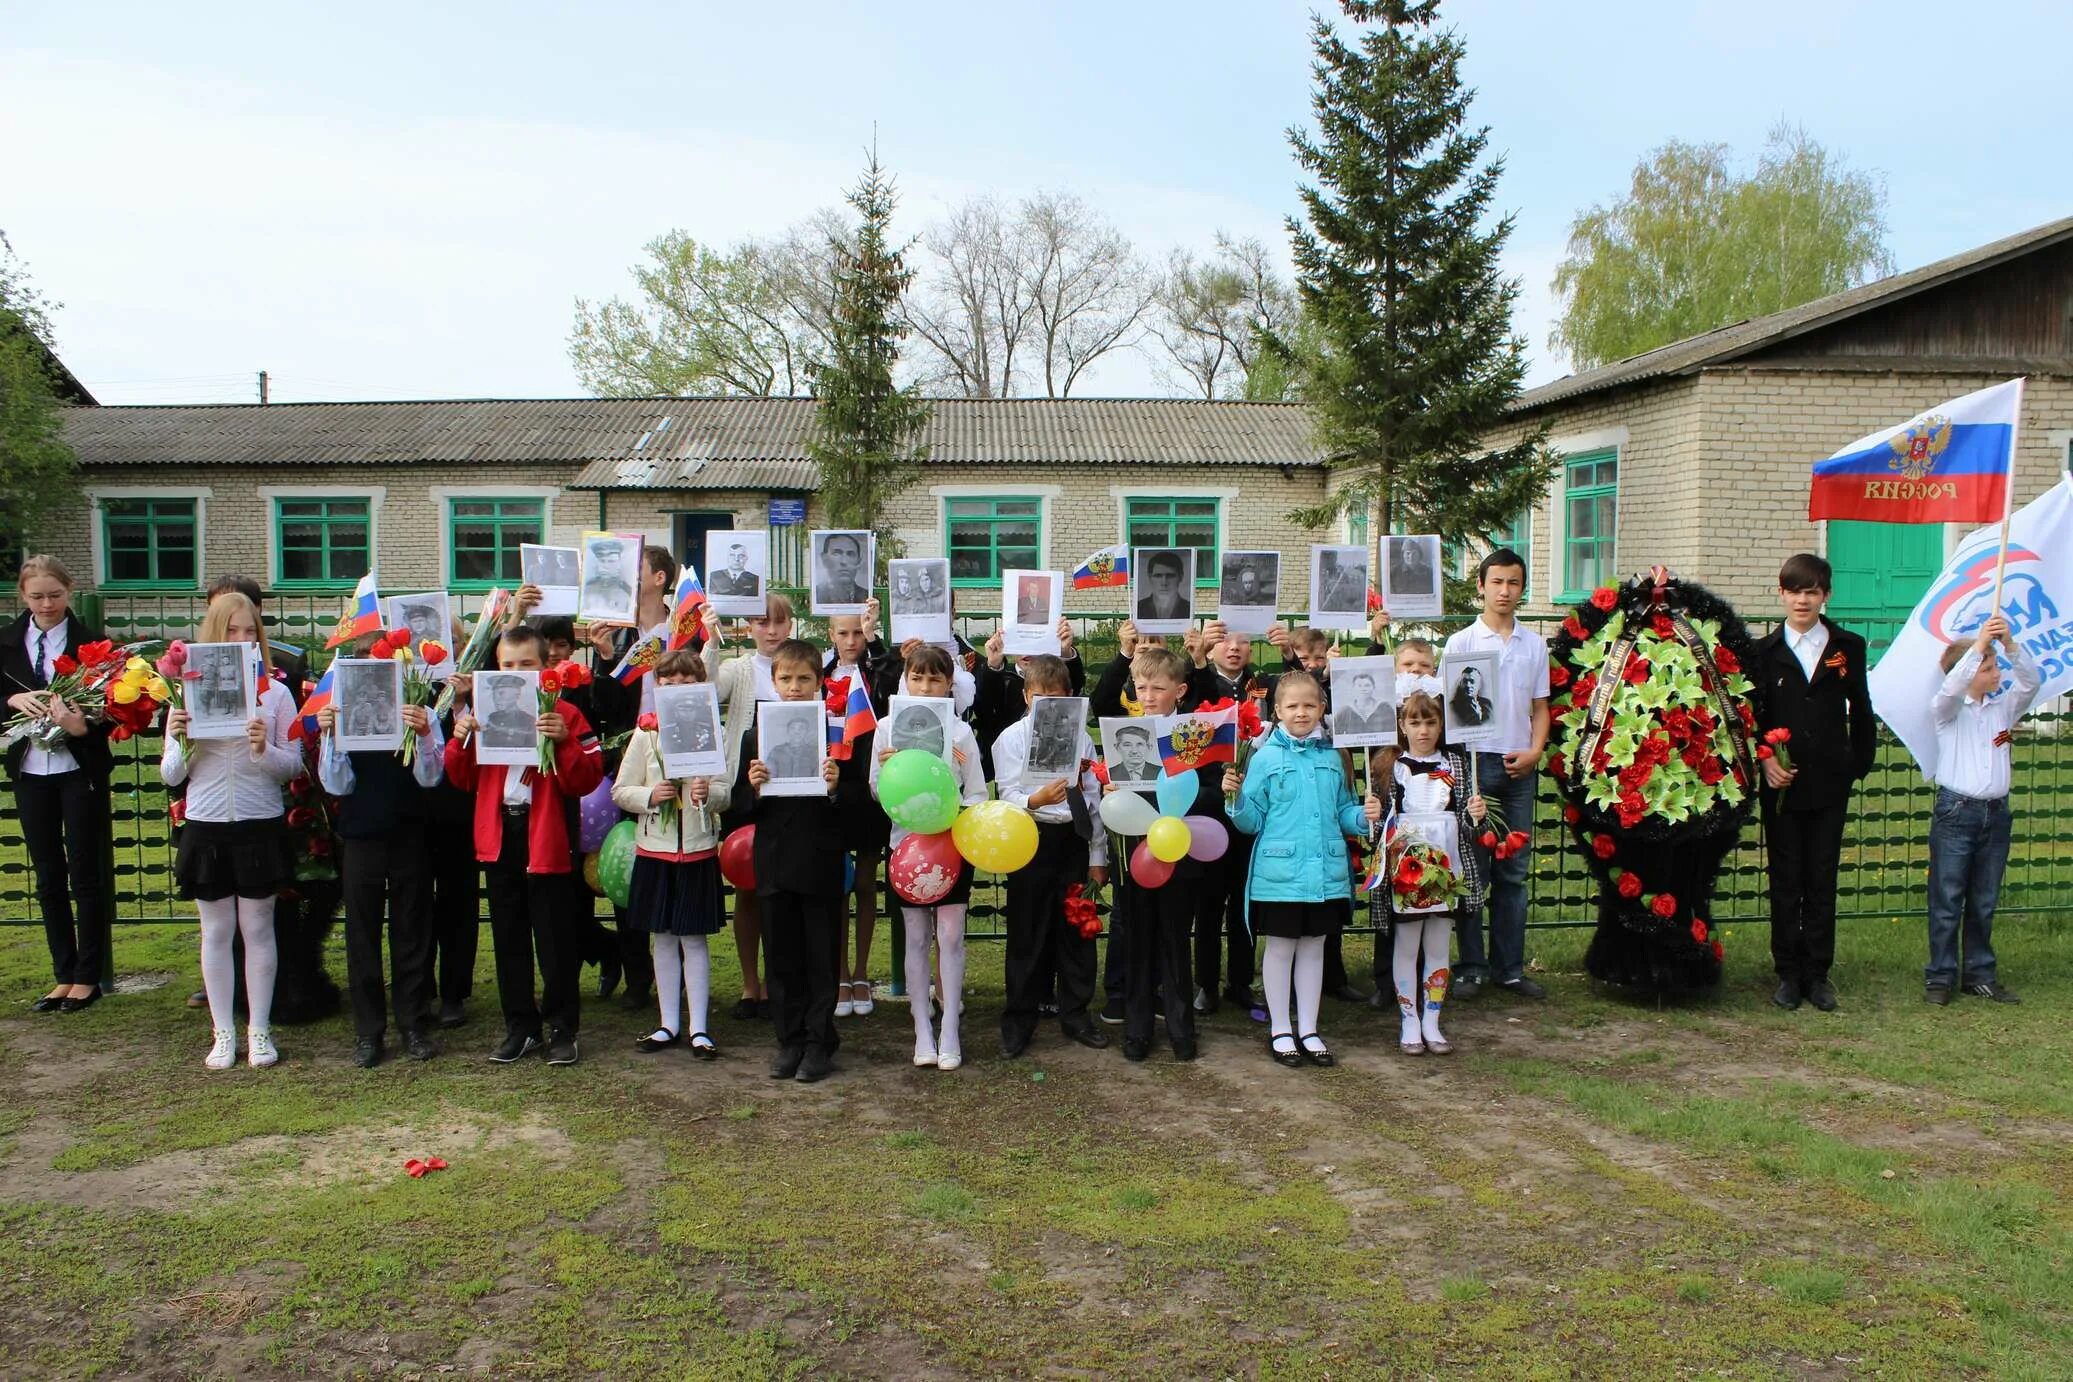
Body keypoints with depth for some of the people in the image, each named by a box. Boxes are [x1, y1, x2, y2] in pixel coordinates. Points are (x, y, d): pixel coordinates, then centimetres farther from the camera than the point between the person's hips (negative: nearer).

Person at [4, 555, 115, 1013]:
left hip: (80, 770, -4)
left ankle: (87, 977, 14)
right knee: (49, 878, 11)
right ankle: (63, 975, 21)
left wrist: (83, 726, -25)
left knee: (86, 875, 4)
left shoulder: (91, 641, -6)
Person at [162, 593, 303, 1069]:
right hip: (206, 828, 1)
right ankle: (223, 1033, 20)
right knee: (216, 931, 9)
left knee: (258, 929, 8)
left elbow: (294, 767, -2)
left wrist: (265, 749, -21)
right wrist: (179, 741, -15)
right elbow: (171, 777, 4)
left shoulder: (276, 693, -2)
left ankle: (259, 1029, 19)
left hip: (261, 826, -1)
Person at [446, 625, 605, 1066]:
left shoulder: (565, 715, -4)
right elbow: (462, 778, 10)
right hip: (498, 837, 5)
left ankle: (562, 1028, 14)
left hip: (547, 840, -5)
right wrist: (461, 739, -7)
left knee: (555, 940, 2)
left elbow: (587, 779, -12)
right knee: (509, 939, 13)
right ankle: (520, 1027, 24)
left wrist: (564, 741, -26)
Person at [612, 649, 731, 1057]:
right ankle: (669, 1023, 21)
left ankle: (698, 1027, 11)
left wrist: (710, 793, -24)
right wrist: (650, 796, -15)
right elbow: (620, 791, 3)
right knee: (662, 938, 10)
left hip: (698, 848, -2)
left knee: (694, 939, 4)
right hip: (655, 848, 2)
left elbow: (726, 792, -3)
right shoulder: (645, 733, 3)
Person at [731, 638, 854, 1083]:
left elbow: (856, 806, -3)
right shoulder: (754, 739, 6)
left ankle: (820, 1043, 16)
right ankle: (790, 1041, 21)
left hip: (821, 865, -2)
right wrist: (754, 788, -15)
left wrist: (836, 788, -23)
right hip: (774, 864, 3)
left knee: (823, 958, 6)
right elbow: (741, 810, 5)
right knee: (782, 959, 10)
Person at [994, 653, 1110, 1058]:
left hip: (1073, 839, 3)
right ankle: (1019, 1020, 15)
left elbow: (1094, 797, 8)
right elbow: (1008, 796, -10)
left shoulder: (1080, 736, 5)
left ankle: (1075, 1014, 24)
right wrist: (1036, 800, -32)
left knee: (1077, 930, 10)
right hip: (1031, 839, -3)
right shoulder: (1012, 738, -3)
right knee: (1027, 934, 3)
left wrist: (1097, 855, 8)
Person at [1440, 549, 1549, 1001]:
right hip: (1475, 762, -3)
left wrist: (1534, 751, -3)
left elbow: (1539, 708, 13)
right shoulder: (1461, 642, 1)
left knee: (1514, 871, 8)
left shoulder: (1535, 645, 11)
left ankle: (1510, 967, 15)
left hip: (1519, 766, 3)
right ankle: (1472, 966, 8)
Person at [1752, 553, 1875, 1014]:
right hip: (1781, 783, -1)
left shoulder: (1848, 647, 5)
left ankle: (1817, 974, 15)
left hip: (1830, 784, 1)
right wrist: (1764, 760, -10)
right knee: (1785, 881, 5)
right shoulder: (1765, 651, 2)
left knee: (1822, 881, 6)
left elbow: (1860, 713, 10)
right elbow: (1749, 715, 2)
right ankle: (1788, 973, 14)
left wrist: (1860, 764, 5)